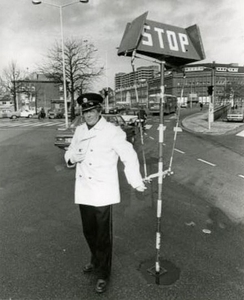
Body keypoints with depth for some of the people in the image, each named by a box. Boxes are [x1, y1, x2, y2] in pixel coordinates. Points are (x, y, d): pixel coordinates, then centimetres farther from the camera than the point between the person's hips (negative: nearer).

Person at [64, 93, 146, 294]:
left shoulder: (112, 131, -11)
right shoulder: (79, 131, 6)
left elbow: (129, 156, -10)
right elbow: (70, 153, 15)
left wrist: (136, 182, -15)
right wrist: (72, 158, -9)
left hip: (103, 193, -5)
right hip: (83, 192, 6)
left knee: (103, 236, 7)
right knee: (89, 231, 21)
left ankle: (103, 274, 28)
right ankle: (96, 260, 48)